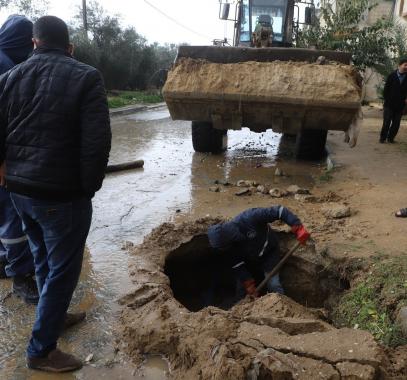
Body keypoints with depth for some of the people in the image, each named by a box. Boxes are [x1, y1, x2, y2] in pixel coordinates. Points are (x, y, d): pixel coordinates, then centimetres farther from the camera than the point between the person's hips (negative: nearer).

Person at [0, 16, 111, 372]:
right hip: (63, 194, -6)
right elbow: (97, 141, -18)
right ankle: (41, 350, 19)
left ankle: (55, 315, 43)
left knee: (43, 259, 24)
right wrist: (89, 186, -6)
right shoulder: (85, 77, -10)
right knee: (62, 269, 7)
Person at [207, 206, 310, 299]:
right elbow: (237, 266, -15)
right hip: (249, 260, 4)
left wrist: (298, 228, -45)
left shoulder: (249, 219, -40)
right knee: (241, 287, 3)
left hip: (269, 252, -3)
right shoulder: (226, 245, -23)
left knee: (273, 285, -14)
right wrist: (249, 285, -18)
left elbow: (279, 211, -39)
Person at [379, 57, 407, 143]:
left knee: (396, 123, 6)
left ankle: (390, 138, 17)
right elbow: (386, 89, -2)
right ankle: (383, 138, 9)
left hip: (400, 105, 2)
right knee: (386, 122, -1)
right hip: (389, 104, -2)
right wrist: (386, 100, -5)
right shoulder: (392, 76, -3)